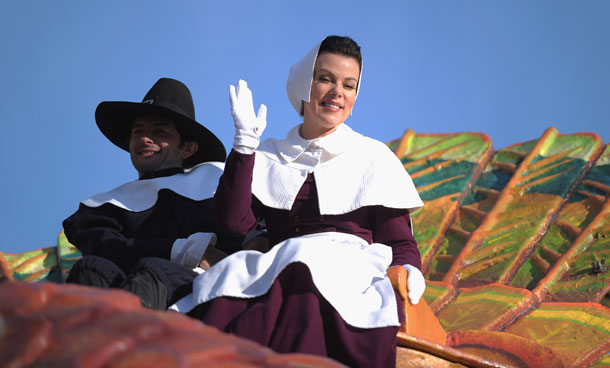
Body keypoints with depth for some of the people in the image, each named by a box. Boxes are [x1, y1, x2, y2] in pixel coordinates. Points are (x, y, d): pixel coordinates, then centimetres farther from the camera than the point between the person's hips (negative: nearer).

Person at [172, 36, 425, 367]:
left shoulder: (374, 159, 20)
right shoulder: (268, 158, 24)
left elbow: (400, 243, 14)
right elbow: (232, 222, 7)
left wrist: (408, 271, -11)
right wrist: (245, 142, 6)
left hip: (353, 269, -1)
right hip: (276, 267, 1)